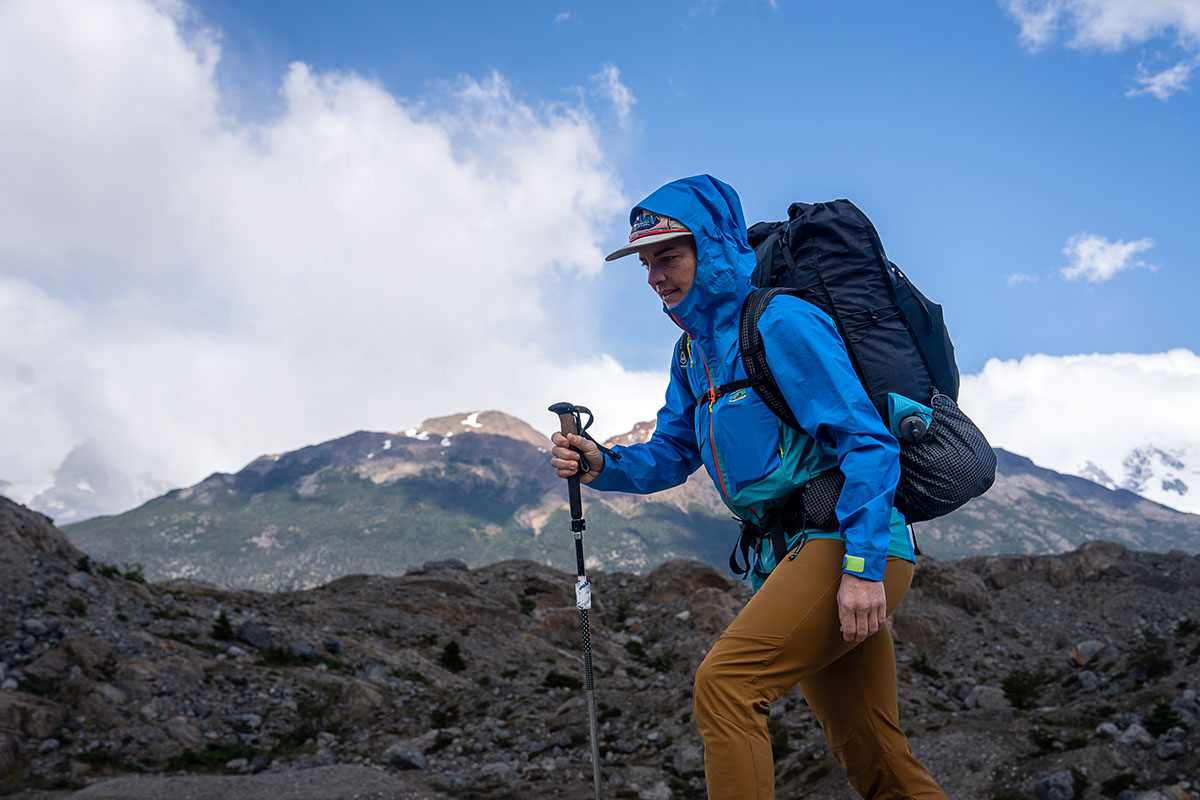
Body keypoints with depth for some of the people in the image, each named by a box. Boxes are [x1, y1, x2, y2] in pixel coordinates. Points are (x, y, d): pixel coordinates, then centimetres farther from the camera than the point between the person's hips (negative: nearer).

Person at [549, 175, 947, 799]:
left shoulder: (780, 322, -12)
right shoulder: (693, 351, 15)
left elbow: (867, 439, -17)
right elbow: (670, 456, 20)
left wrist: (862, 566, -24)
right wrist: (600, 466, -1)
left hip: (848, 541, -9)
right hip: (788, 556, 9)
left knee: (724, 684, -21)